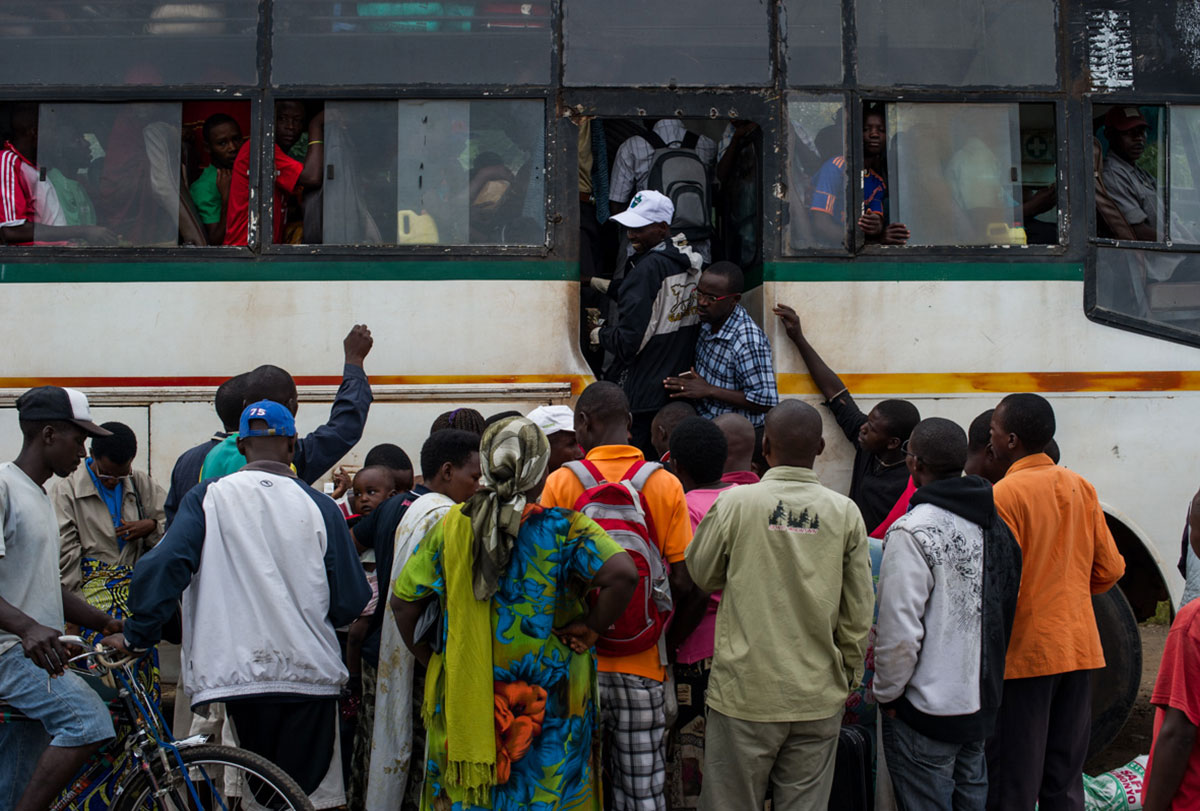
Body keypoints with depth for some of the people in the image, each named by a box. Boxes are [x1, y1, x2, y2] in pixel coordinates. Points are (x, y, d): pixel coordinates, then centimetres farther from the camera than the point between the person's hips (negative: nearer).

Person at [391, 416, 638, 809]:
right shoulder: (564, 527, -9)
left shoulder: (451, 525, -1)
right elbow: (623, 574, -21)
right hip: (549, 706, -2)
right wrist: (591, 628, -9)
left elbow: (404, 601, 1)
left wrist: (431, 659, 11)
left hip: (464, 700, 3)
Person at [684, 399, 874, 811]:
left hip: (746, 691, -2)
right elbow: (859, 612, 3)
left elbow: (700, 575, 6)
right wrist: (849, 675, 16)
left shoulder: (735, 503, -8)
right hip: (819, 697, 3)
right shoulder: (845, 513, -1)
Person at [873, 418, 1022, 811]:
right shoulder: (996, 526, 5)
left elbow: (899, 632, -21)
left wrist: (887, 694, -7)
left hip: (928, 712, -7)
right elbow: (1006, 611, 11)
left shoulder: (912, 532, -19)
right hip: (982, 704, 8)